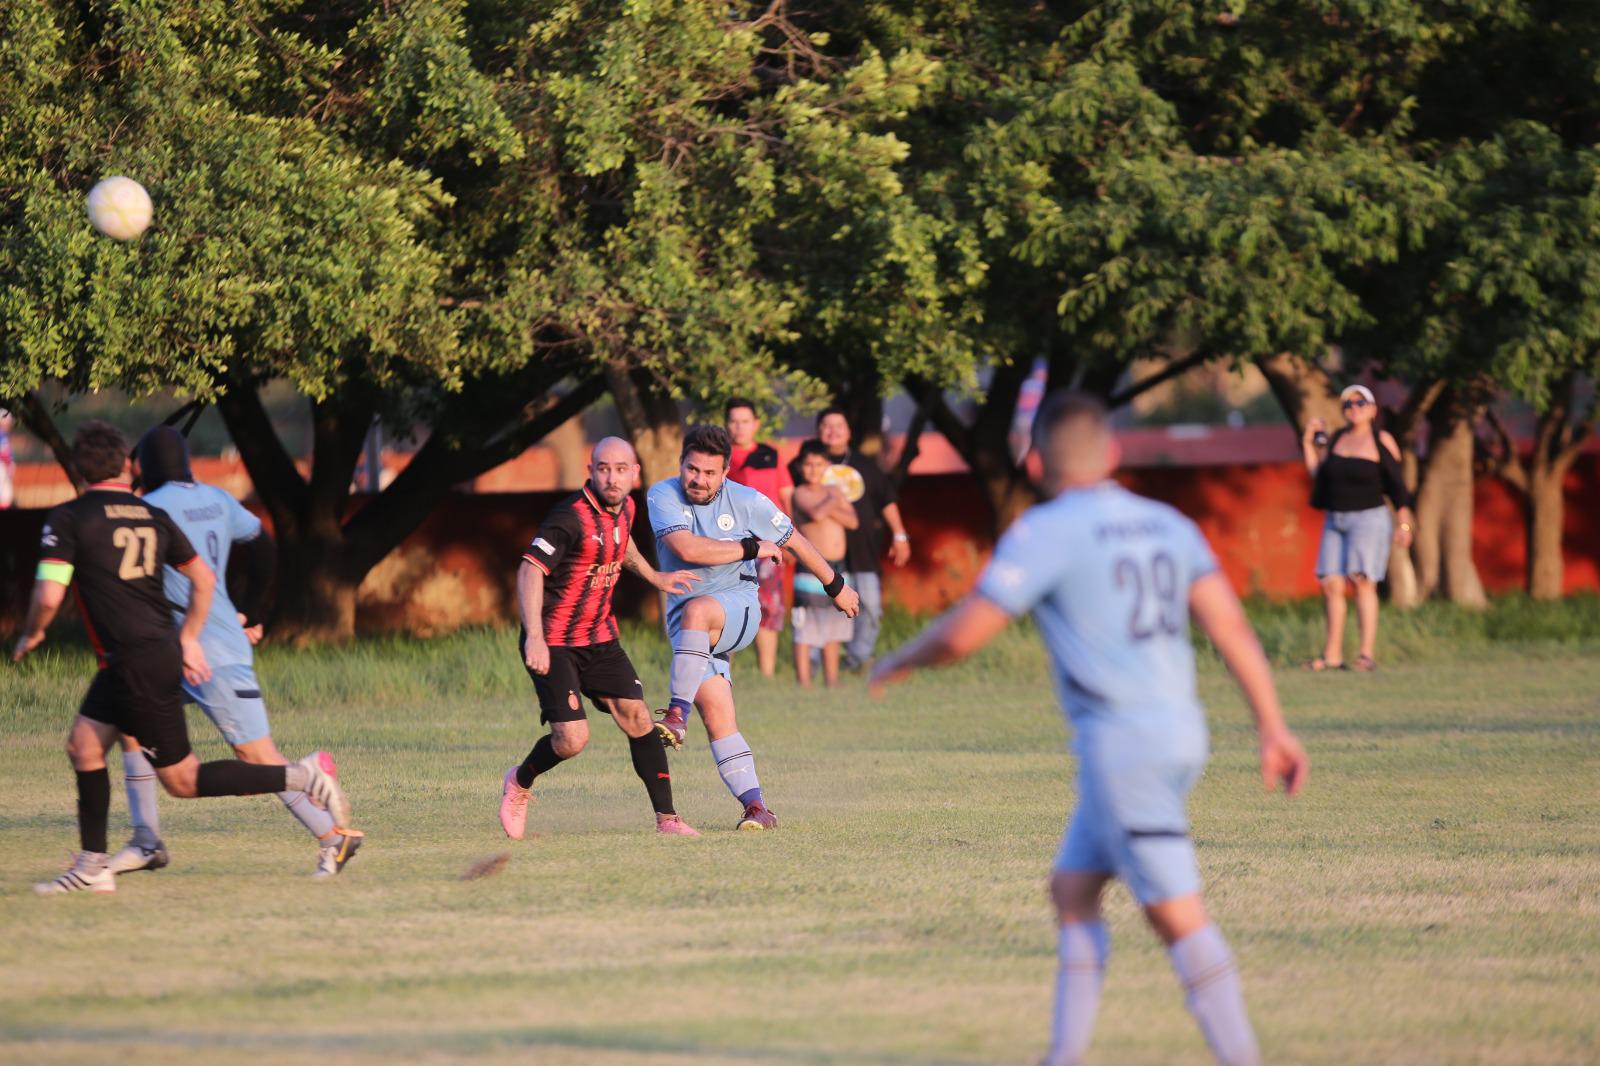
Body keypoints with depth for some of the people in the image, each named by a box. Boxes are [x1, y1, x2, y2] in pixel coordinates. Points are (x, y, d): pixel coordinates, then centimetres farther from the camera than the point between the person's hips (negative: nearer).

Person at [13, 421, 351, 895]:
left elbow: (48, 597, -16)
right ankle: (92, 868, 15)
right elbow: (203, 578, 14)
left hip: (137, 663, -8)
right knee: (83, 745, 15)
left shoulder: (68, 519, -10)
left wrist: (32, 635, 5)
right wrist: (189, 639, 24)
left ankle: (303, 777, -8)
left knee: (183, 780, -1)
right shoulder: (153, 516, 9)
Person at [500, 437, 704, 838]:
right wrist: (534, 636, -39)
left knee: (636, 716, -6)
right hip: (553, 644, -7)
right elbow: (530, 569, -30)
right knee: (572, 739, -14)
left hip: (599, 637, 7)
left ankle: (666, 818, 1)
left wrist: (654, 577, 33)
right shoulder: (572, 516, -22)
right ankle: (519, 783, 18)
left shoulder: (624, 508, 4)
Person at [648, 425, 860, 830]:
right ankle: (756, 808, -9)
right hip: (686, 620, 2)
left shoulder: (747, 502, -4)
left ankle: (677, 716, -43)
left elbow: (793, 541, 11)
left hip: (738, 607, -2)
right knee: (717, 716, -10)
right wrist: (752, 548, -13)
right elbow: (687, 549, -21)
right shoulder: (663, 496, -6)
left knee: (696, 611, -37)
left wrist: (836, 587, 21)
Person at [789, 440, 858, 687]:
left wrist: (829, 509, -13)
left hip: (838, 568, 6)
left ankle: (832, 682, 20)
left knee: (832, 633, 13)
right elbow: (816, 514, -24)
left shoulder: (834, 491, 12)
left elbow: (853, 521, 0)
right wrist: (833, 500, -7)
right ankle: (804, 684, -4)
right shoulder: (801, 493, -5)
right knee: (805, 631, -5)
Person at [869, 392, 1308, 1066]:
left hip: (1122, 744, -8)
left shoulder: (1047, 531, -7)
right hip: (1179, 730, 8)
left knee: (1176, 914, -6)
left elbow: (962, 635, -8)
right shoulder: (1166, 524, 12)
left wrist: (899, 663, 11)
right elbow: (1230, 626, 6)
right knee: (1073, 888, 16)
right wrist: (1273, 729, 6)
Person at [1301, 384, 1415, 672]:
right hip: (1335, 520, 5)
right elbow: (1318, 476, 15)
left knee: (1362, 581, -15)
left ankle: (1367, 655, -18)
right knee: (1330, 584, -1)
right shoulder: (1336, 439, 12)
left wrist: (1404, 523, -8)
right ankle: (1332, 653, 6)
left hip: (1369, 518, -5)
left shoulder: (1381, 441, -3)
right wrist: (1308, 443, 10)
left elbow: (1397, 485, -3)